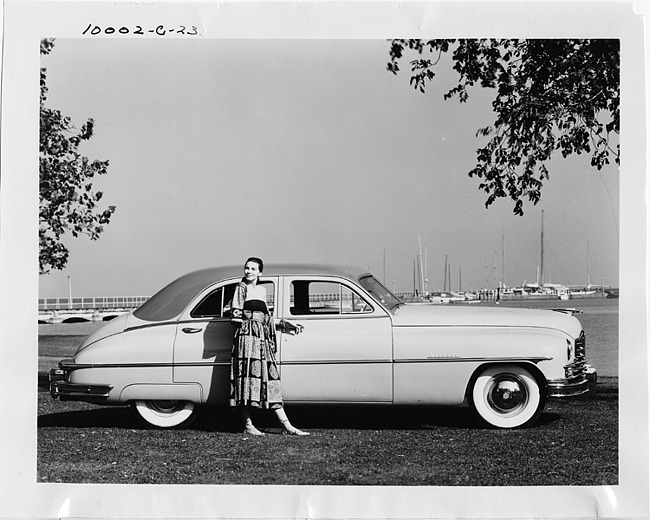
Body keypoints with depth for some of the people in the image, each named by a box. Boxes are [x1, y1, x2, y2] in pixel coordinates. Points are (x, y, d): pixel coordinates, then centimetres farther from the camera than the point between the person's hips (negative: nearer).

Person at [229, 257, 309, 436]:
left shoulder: (262, 290, 20)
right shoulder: (242, 287, 2)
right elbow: (236, 314, -3)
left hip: (262, 335, 6)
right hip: (247, 334, -6)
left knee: (270, 376, 3)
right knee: (248, 373, -10)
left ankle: (286, 425, 0)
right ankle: (248, 425, -7)